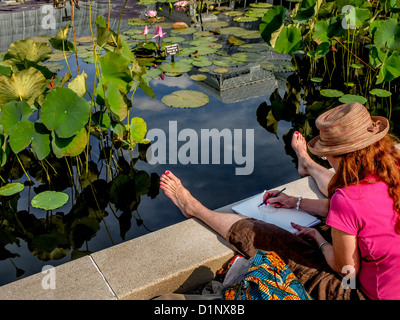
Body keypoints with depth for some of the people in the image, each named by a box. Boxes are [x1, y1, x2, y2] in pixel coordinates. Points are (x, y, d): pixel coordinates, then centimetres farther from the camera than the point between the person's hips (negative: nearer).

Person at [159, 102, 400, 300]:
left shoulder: (347, 199, -33)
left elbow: (346, 269, -18)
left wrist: (318, 239, 2)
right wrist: (297, 202, 18)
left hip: (368, 294, -6)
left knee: (267, 238, 4)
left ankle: (194, 208, 25)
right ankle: (308, 165, 58)